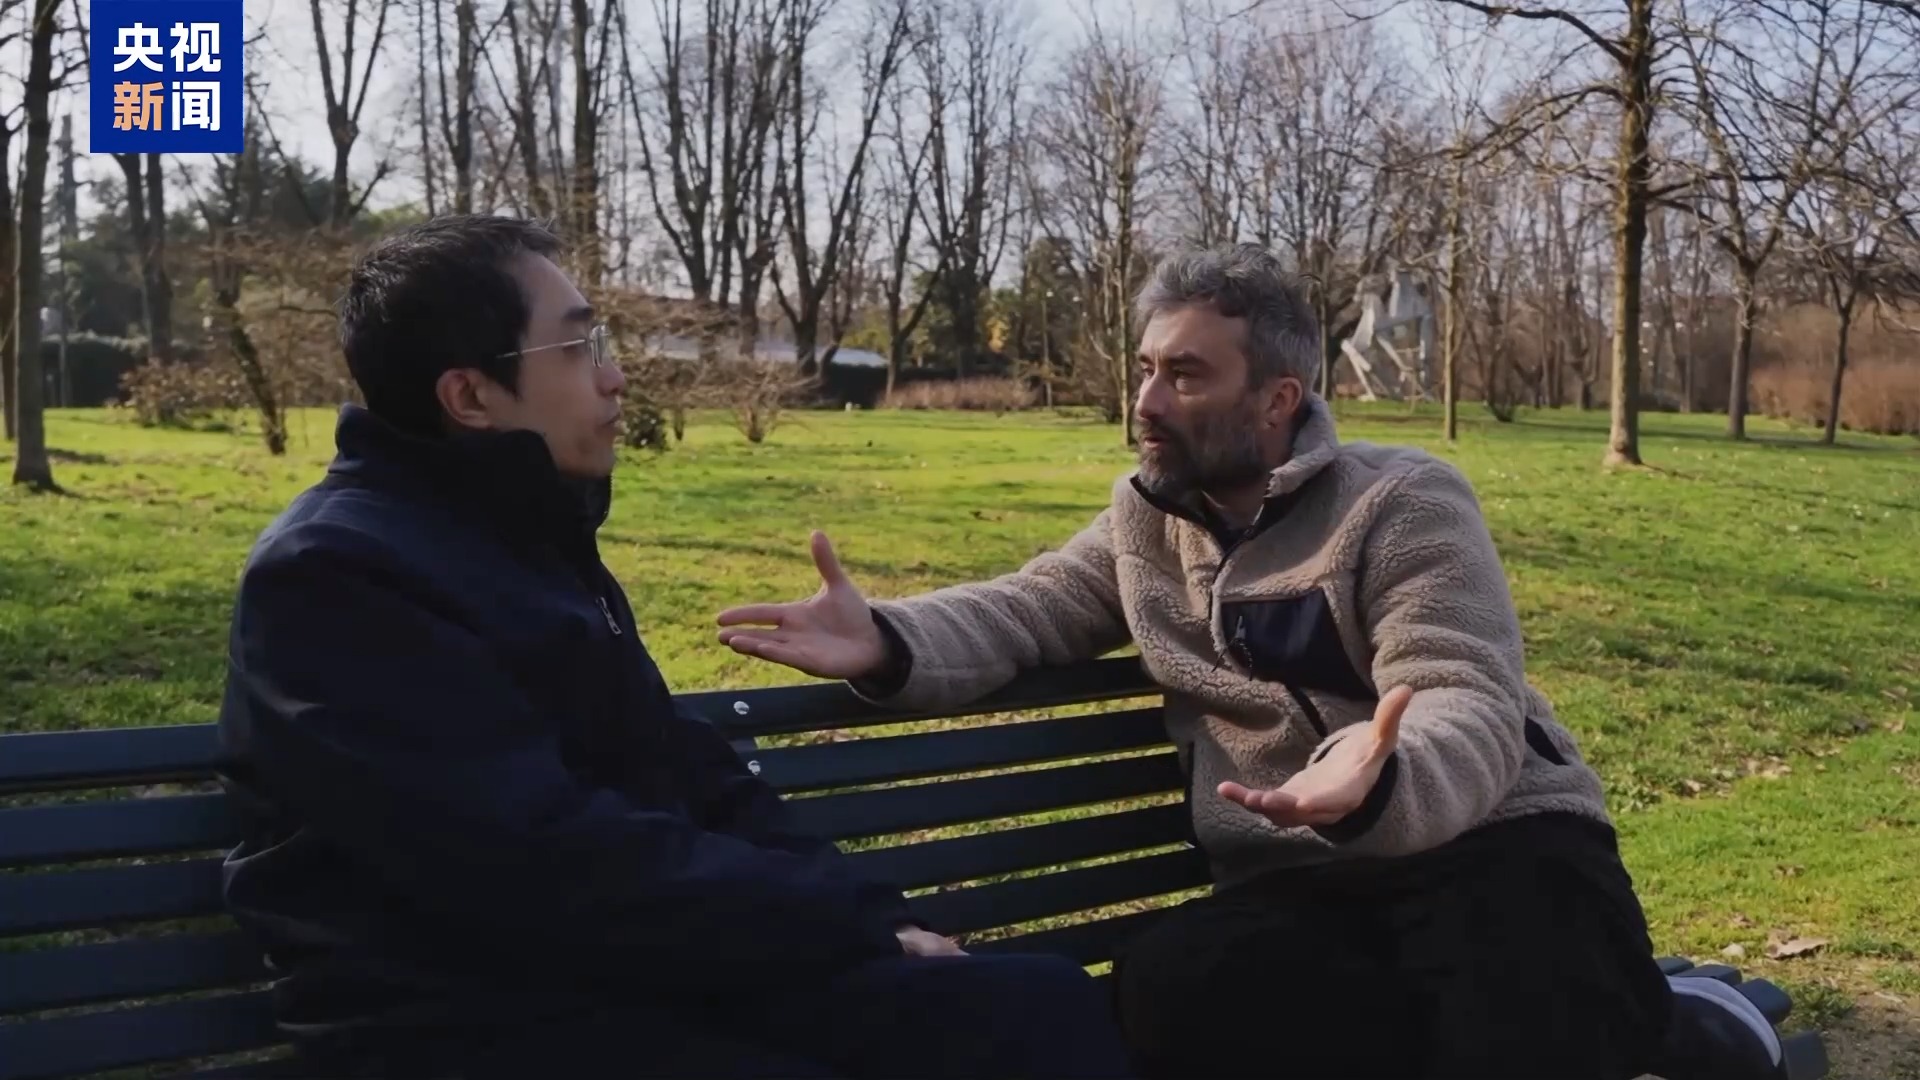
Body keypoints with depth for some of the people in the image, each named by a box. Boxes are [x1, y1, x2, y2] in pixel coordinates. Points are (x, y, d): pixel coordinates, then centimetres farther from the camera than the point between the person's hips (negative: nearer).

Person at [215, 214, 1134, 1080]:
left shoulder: (528, 535, 16)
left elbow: (686, 771, 17)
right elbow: (551, 867, -21)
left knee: (1041, 1002, -10)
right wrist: (859, 934, -15)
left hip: (638, 970, 8)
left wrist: (872, 917, 4)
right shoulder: (336, 574, -12)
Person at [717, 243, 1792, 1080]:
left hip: (1489, 841, -4)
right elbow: (1022, 611, 6)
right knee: (1167, 991, -28)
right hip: (1301, 883, 5)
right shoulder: (1143, 517, 12)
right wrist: (888, 642, -17)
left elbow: (1471, 716, -18)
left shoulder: (1404, 503, -7)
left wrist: (1376, 788, -42)